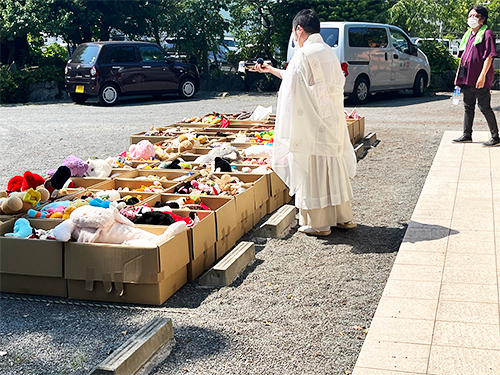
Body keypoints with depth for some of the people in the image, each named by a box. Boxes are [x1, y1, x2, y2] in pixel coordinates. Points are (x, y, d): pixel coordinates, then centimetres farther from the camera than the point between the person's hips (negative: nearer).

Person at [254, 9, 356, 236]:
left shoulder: (303, 55, -14)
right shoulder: (329, 53, 12)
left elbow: (292, 94, -17)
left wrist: (288, 138, -15)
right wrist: (270, 70, 37)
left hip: (311, 126, -8)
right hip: (333, 123, 8)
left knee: (312, 172, 2)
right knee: (334, 168, 16)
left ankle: (318, 223, 9)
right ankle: (343, 217, 25)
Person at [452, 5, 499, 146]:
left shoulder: (487, 33, -6)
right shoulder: (468, 35, 17)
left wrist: (483, 75, -21)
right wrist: (458, 75, 18)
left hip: (480, 79, -8)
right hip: (467, 78, 8)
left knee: (484, 107, -5)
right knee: (468, 107, 12)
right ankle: (467, 135, 20)